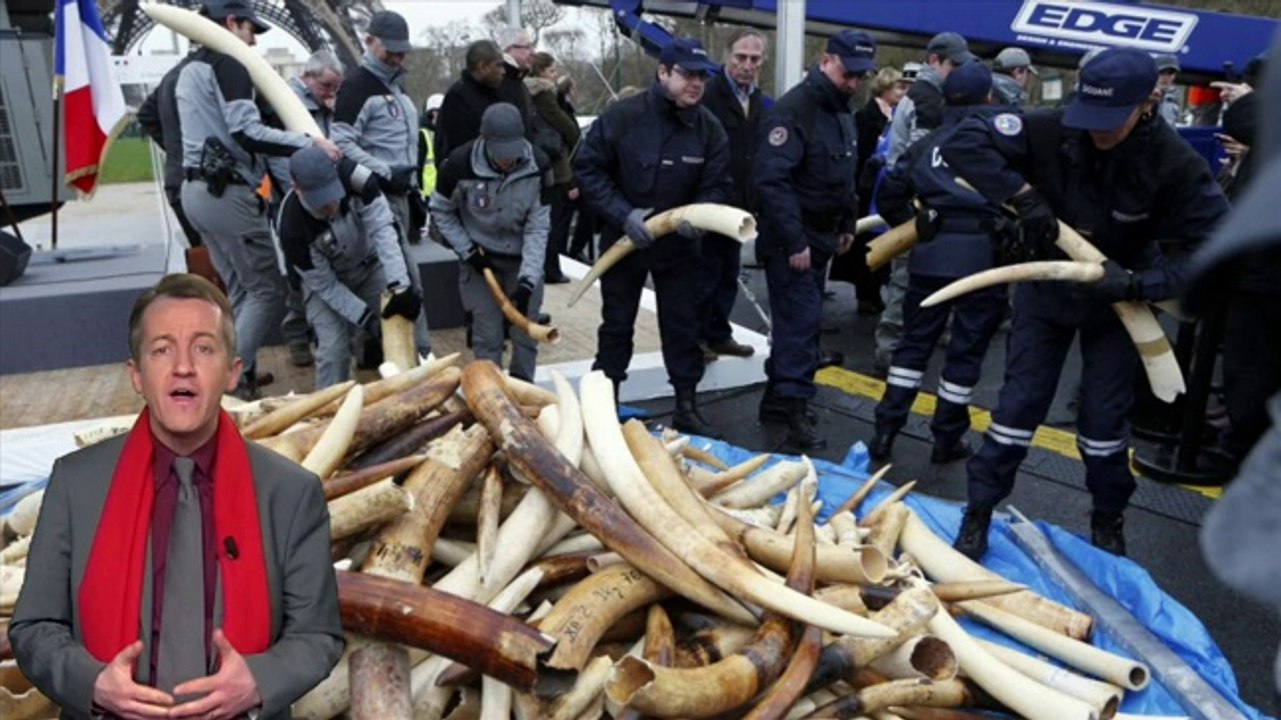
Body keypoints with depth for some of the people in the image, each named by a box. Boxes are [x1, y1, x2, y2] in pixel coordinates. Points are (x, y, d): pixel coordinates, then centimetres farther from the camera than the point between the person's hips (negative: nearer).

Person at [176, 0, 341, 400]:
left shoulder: (190, 70, 21)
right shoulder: (228, 64, -10)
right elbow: (246, 133, -21)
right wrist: (309, 142, -24)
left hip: (197, 189, 10)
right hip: (227, 192, -10)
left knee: (241, 291, 14)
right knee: (267, 291, -5)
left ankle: (241, 372, 15)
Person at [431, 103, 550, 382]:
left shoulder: (538, 165, -21)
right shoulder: (460, 163, -22)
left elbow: (538, 228, -16)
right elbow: (440, 211, -4)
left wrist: (527, 281, -24)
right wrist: (467, 251, -12)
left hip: (524, 258, 1)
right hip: (481, 257, -1)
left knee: (527, 334, 5)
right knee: (488, 335, -2)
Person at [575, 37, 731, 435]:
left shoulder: (710, 128, -7)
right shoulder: (622, 116, -16)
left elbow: (717, 186, -3)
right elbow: (587, 168, -12)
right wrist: (623, 214, -22)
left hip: (680, 245, 2)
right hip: (623, 239, -2)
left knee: (683, 327, 8)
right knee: (616, 326, 11)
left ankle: (687, 407, 20)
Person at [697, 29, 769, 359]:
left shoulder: (761, 103, 10)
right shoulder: (707, 93, -13)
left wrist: (755, 200, 8)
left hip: (738, 205, 7)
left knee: (728, 274, 15)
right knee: (704, 274, 1)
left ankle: (718, 334, 28)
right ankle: (695, 337, 14)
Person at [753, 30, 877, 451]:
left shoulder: (842, 112, 13)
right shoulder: (793, 110, -18)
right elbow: (771, 180, -26)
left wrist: (847, 225, 16)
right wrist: (794, 241, -26)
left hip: (821, 236, 9)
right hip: (791, 239, -9)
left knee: (799, 320, 13)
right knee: (802, 320, -11)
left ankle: (777, 399, 24)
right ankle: (794, 410, -6)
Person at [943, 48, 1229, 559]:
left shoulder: (1176, 166, -24)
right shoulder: (1052, 131, -24)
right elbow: (963, 141, -25)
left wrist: (1137, 284, -33)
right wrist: (1023, 196, -33)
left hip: (1116, 301, 0)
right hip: (1046, 288, 0)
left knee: (1104, 418, 8)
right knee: (1019, 402, 2)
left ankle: (1108, 520, 31)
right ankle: (979, 512, 14)